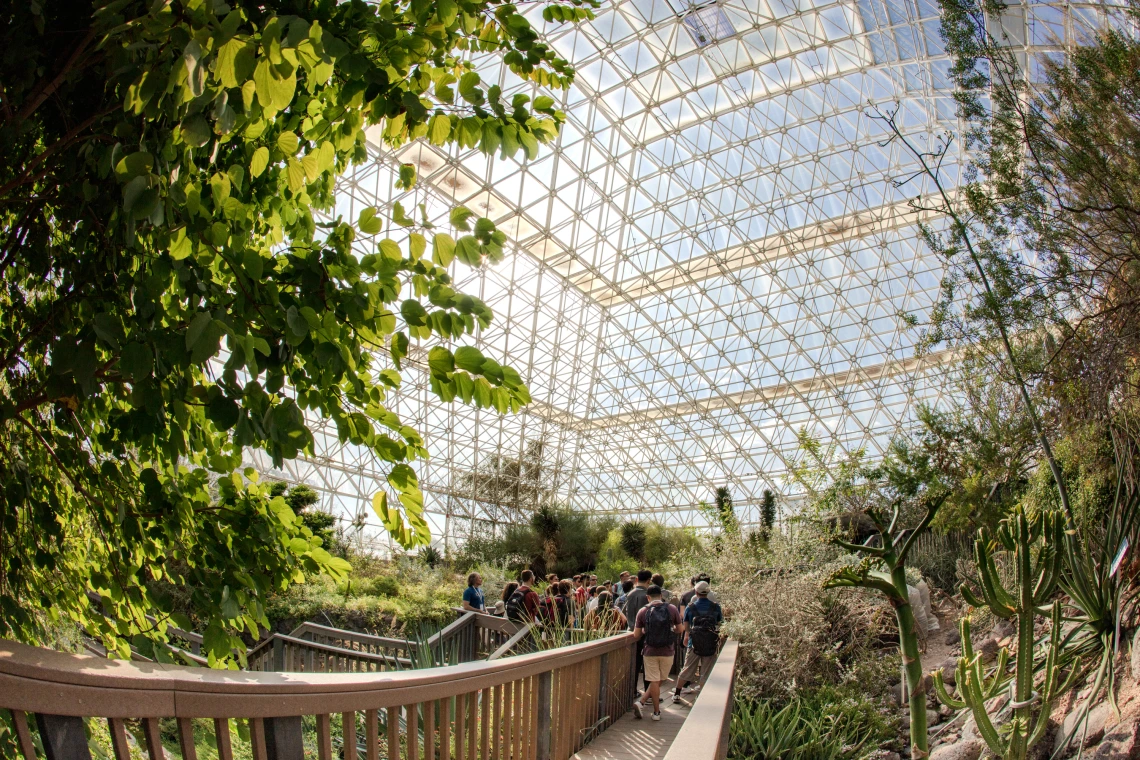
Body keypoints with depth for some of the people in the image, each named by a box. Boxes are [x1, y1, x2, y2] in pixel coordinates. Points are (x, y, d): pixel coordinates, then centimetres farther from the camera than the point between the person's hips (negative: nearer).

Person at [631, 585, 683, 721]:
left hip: (650, 652, 0)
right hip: (667, 652, 0)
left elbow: (636, 636, -2)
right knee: (660, 680, 14)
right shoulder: (672, 609, -5)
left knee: (655, 681, 10)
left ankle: (657, 712, 10)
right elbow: (679, 629, 5)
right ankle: (641, 701, 8)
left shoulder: (643, 611, -5)